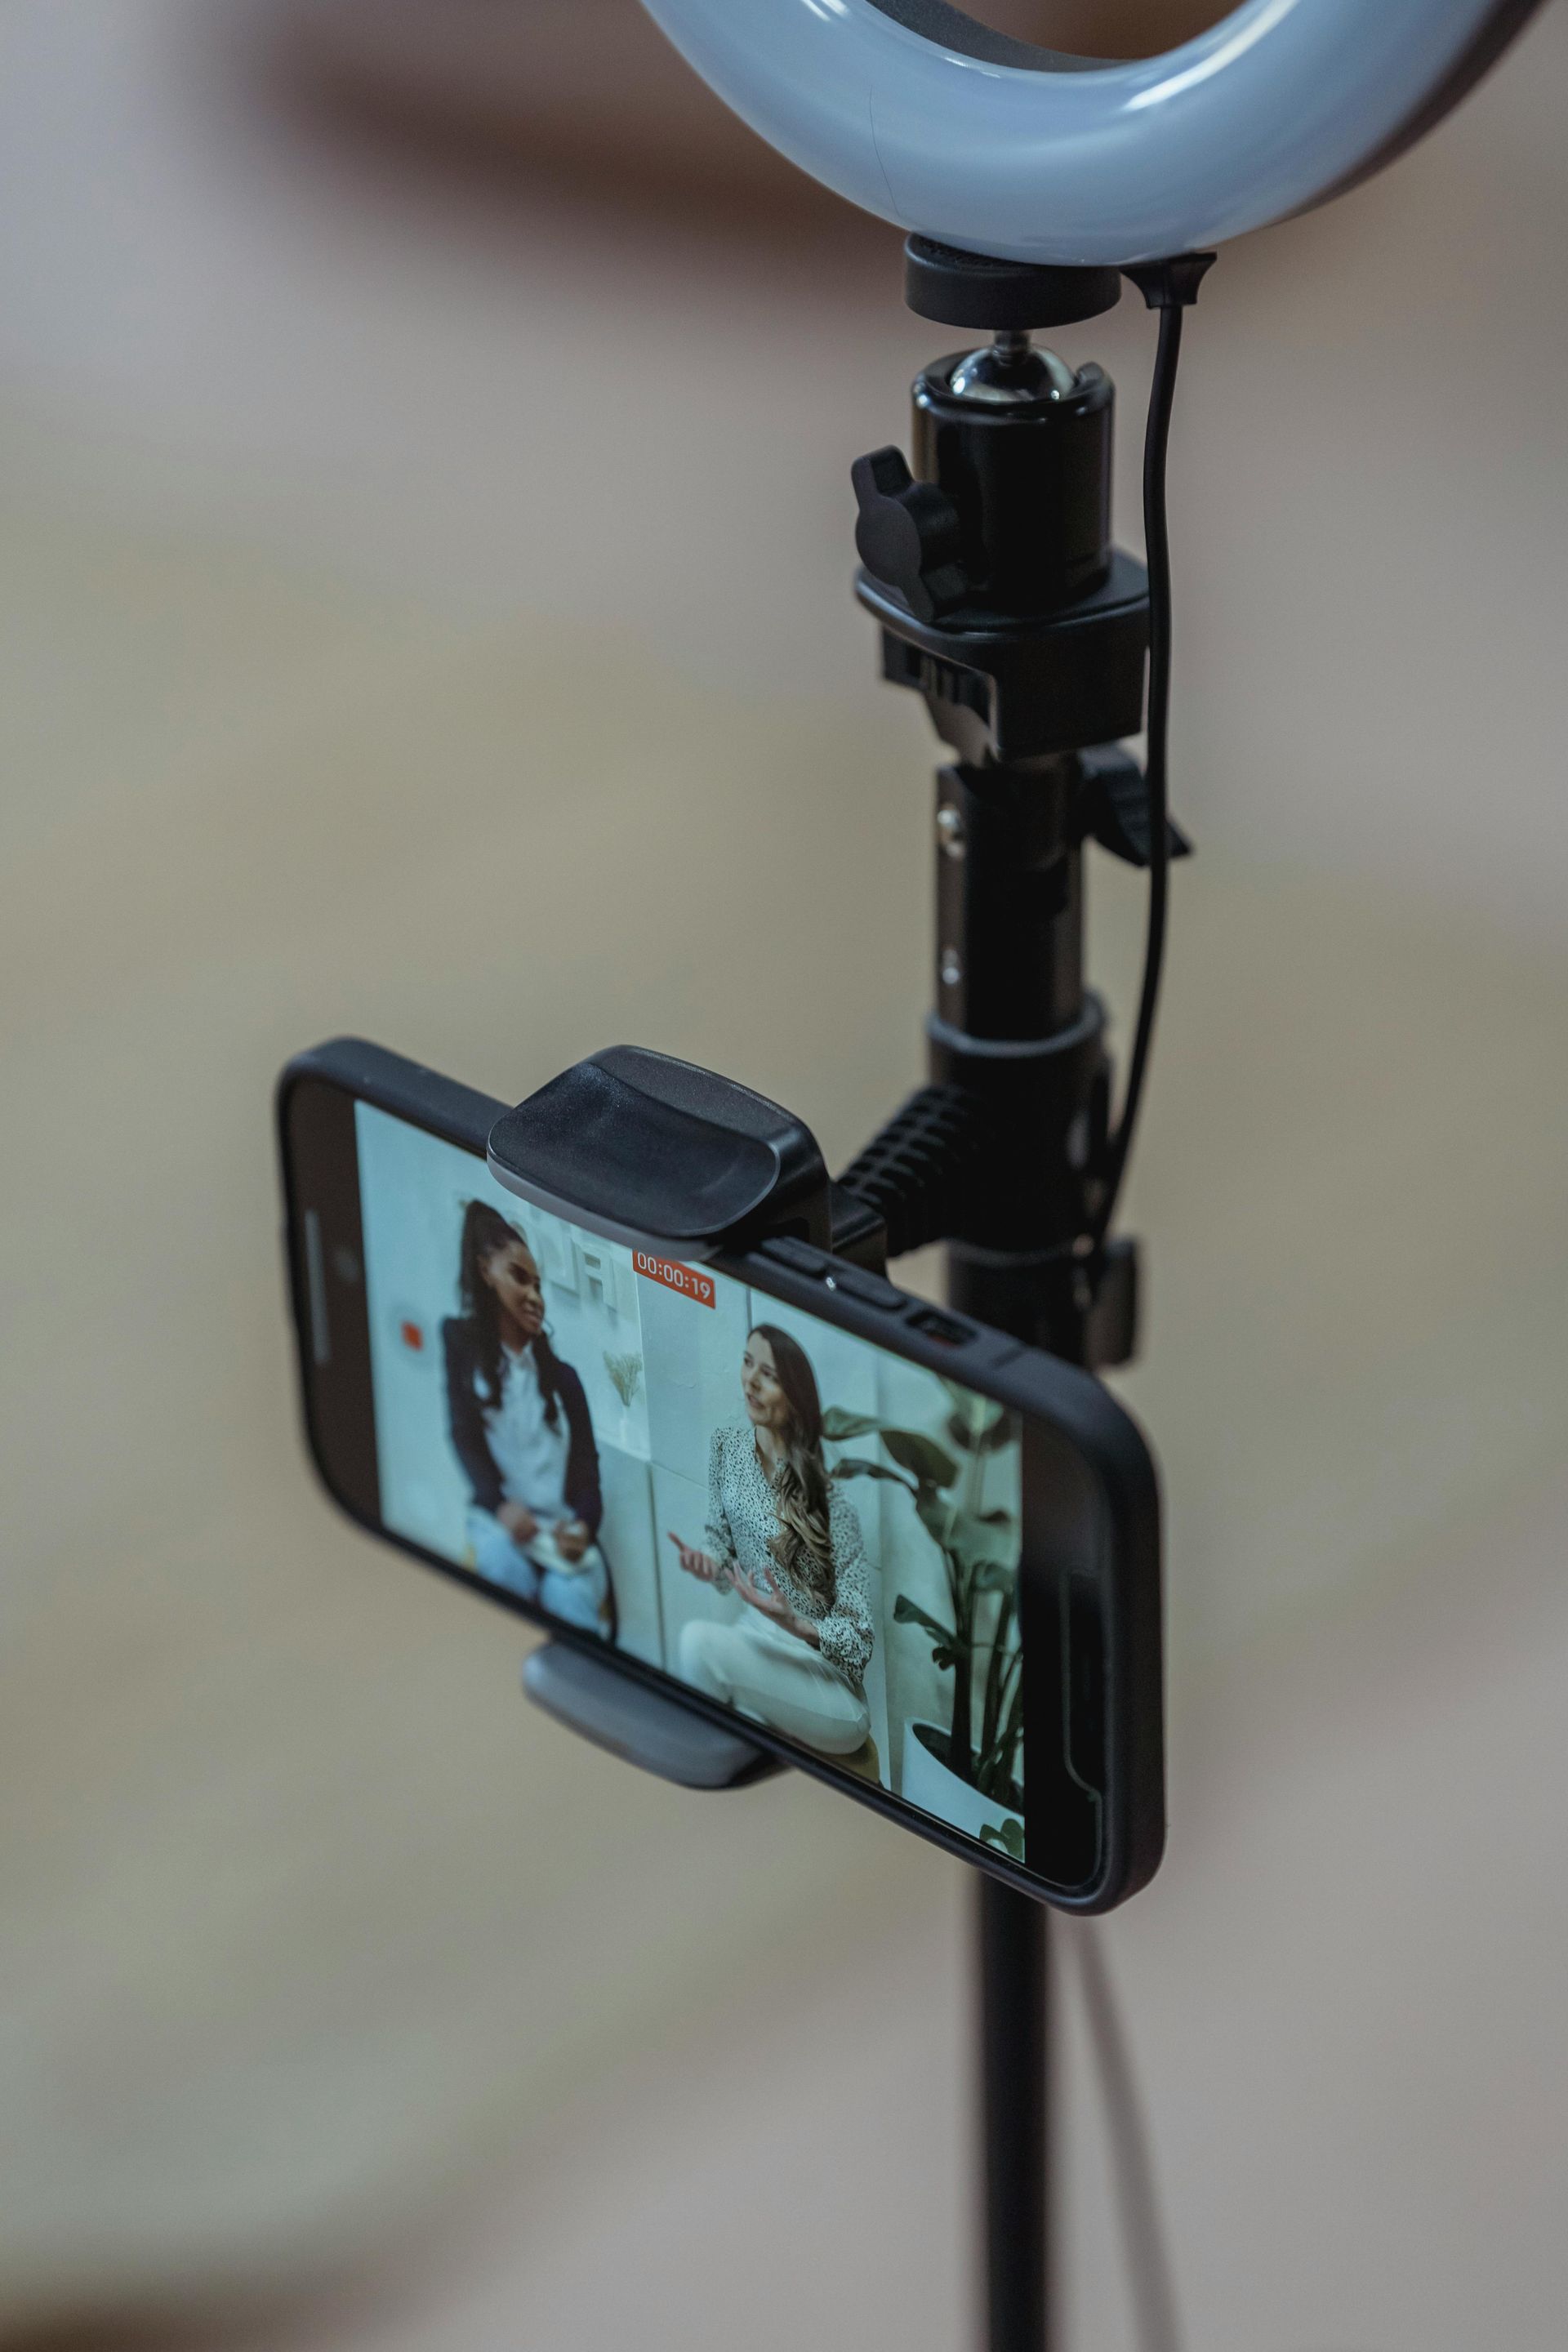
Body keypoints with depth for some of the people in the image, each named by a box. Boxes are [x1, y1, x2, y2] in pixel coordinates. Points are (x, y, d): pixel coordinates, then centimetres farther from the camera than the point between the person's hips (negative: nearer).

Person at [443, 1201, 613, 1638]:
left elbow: (587, 1464, 14)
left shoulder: (562, 1376, 26)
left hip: (564, 1533, 3)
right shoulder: (461, 1341, 16)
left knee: (566, 1600, -34)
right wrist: (499, 1504, -19)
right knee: (505, 1568, -40)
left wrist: (584, 1525, -11)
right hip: (499, 1521, -3)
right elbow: (465, 1435, 1)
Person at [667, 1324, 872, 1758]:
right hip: (754, 1634, 5)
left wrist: (795, 1625, -32)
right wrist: (710, 1566, -10)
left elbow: (856, 1639, -13)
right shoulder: (726, 1447, -1)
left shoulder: (828, 1495, -18)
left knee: (699, 1639, -27)